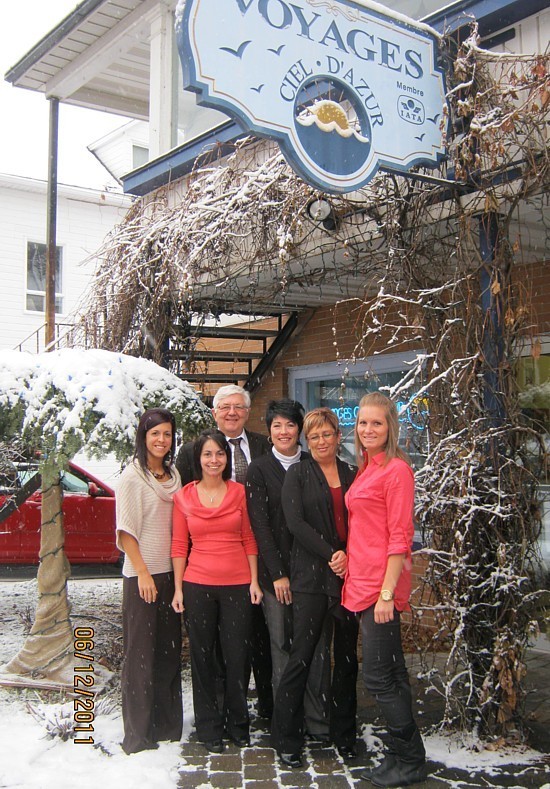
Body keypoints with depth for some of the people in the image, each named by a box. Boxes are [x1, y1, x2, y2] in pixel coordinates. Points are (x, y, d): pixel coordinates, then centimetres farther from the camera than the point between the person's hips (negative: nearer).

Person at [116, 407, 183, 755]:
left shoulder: (173, 475, 11)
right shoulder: (132, 476, -8)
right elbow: (126, 530, -11)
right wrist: (143, 573, -14)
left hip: (170, 572, 6)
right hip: (142, 574, -6)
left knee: (170, 650, 12)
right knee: (141, 652, 0)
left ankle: (168, 724, 24)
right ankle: (138, 733, 10)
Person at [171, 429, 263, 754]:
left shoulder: (239, 492, 3)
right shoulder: (184, 496, 2)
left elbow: (249, 540, 6)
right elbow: (180, 545, 4)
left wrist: (254, 581, 1)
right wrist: (178, 588, 0)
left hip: (237, 584, 0)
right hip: (198, 585, 0)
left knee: (238, 655, 5)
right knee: (203, 656, 8)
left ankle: (237, 721, 24)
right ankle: (209, 726, 22)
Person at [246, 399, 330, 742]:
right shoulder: (259, 469, 2)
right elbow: (260, 524, -2)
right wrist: (277, 574, -7)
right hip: (275, 569, -1)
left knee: (318, 645, -1)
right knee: (282, 645, 4)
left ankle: (318, 721, 10)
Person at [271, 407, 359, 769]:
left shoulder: (352, 475, 12)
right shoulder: (298, 474, 3)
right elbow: (295, 522, -7)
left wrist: (349, 556, -7)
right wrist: (331, 554, -12)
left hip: (349, 574, 4)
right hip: (311, 575, -4)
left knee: (347, 655, 10)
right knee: (302, 655, -3)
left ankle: (344, 734, 23)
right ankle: (287, 739, 8)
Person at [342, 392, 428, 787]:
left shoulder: (397, 469, -12)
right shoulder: (367, 469, 14)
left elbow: (400, 536, -16)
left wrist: (387, 592, -18)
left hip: (382, 584, -9)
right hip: (363, 581, 9)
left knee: (379, 676, -3)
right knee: (392, 672, 16)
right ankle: (405, 755, 27)